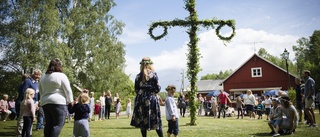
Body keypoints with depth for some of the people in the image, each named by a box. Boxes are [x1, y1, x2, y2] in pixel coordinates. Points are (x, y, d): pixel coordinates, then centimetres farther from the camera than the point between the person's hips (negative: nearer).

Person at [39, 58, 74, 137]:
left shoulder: (43, 77, 17)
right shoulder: (61, 75, -5)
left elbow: (41, 92, 20)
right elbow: (68, 90, -6)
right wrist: (70, 101, 2)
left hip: (45, 103, 7)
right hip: (58, 103, -7)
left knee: (48, 124, 12)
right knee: (58, 124, -5)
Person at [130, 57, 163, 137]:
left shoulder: (138, 76, 3)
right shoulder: (153, 74, -4)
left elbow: (136, 90, 4)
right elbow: (157, 88, -6)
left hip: (140, 100, 2)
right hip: (151, 99, -2)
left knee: (142, 121, 8)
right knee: (156, 121, 4)